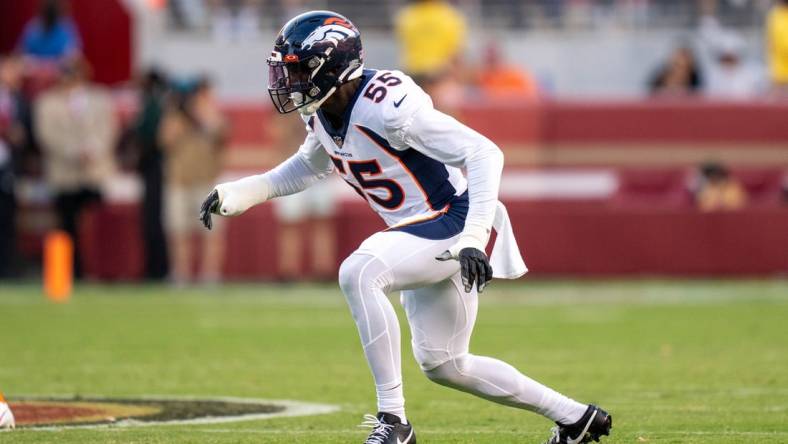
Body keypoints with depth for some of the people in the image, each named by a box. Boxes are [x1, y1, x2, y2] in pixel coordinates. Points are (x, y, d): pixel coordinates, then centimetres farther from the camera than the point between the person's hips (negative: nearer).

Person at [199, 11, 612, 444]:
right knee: (443, 365, 15)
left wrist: (473, 238, -36)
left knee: (358, 273, -30)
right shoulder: (320, 114, 1)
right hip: (420, 236, 10)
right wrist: (239, 194, 11)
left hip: (454, 224, -10)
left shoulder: (386, 106, -26)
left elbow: (485, 154, -27)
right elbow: (311, 165, 25)